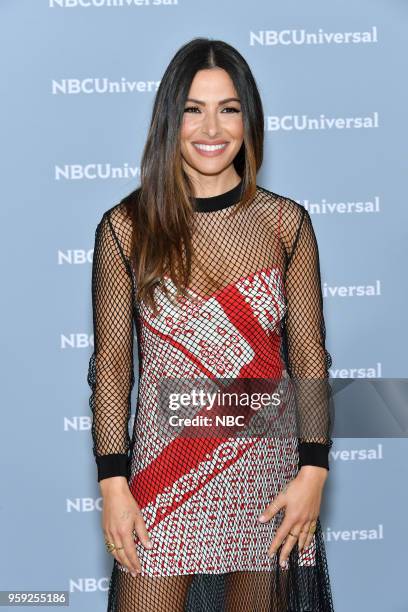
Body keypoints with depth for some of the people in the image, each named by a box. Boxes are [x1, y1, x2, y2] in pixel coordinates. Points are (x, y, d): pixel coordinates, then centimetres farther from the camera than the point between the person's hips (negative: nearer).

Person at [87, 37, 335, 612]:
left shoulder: (287, 223, 0)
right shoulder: (127, 227, -3)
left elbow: (309, 356, 2)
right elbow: (111, 363, -1)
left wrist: (313, 472, -5)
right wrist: (112, 484, -6)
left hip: (268, 467, 1)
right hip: (164, 466, -1)